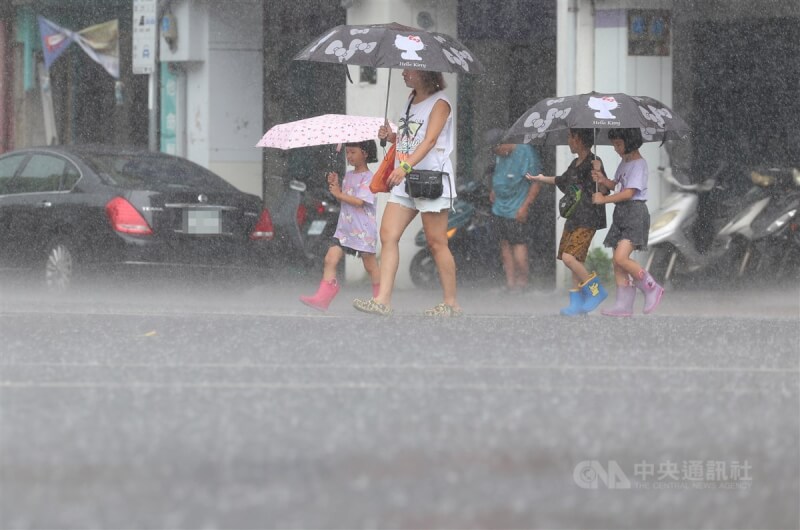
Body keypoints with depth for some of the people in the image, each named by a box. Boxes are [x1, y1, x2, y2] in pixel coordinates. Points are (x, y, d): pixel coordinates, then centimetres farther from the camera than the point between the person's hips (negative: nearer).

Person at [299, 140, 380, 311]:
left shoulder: (368, 177, -10)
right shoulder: (348, 176, 15)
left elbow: (360, 201, -18)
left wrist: (339, 194, -13)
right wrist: (335, 185, 1)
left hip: (363, 230, -7)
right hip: (345, 228, 7)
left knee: (370, 265, 4)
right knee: (330, 259, -7)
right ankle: (322, 298, -14)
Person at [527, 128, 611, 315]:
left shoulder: (593, 163, -14)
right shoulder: (575, 164, 14)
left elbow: (603, 191, -22)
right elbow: (562, 180, 34)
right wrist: (541, 179, 48)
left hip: (588, 219, -9)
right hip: (574, 218, 9)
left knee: (569, 257, -20)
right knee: (576, 262, 8)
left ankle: (596, 290, -8)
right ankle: (577, 303, 13)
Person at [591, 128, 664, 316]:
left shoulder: (638, 164, -12)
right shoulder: (624, 162, 16)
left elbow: (628, 193, -18)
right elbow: (617, 185, 23)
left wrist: (604, 199, -14)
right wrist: (603, 180, 4)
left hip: (635, 212, -9)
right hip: (621, 214, 9)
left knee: (621, 257, -21)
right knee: (617, 261, 6)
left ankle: (652, 289, -5)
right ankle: (623, 305, 9)